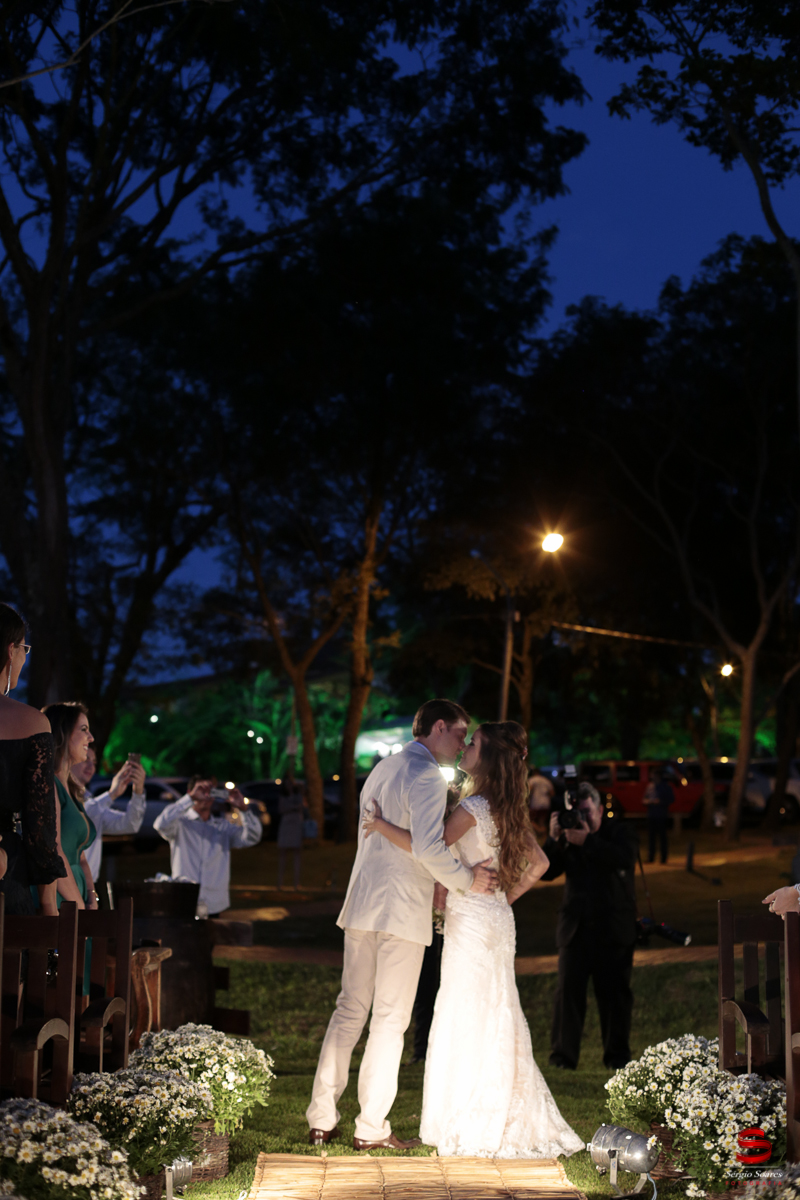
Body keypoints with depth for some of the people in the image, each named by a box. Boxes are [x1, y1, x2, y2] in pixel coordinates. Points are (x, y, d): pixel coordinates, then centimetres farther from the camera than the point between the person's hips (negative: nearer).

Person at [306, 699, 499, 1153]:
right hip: (402, 911, -8)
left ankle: (321, 1120, 12)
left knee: (349, 1010, 11)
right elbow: (428, 846, -24)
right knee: (390, 1020, -1)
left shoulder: (383, 769, 17)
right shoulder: (427, 776, -11)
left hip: (362, 906, 8)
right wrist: (466, 879, -11)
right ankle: (372, 1128, 3)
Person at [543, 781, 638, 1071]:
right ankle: (563, 1054, -3)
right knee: (568, 988, -7)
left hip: (614, 927, -1)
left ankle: (617, 1054, 14)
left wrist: (588, 841, -24)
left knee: (614, 991, 3)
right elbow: (546, 872, 0)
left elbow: (625, 857, -19)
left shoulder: (619, 831, 4)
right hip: (576, 926, 1)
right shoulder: (568, 836, 10)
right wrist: (554, 839, -13)